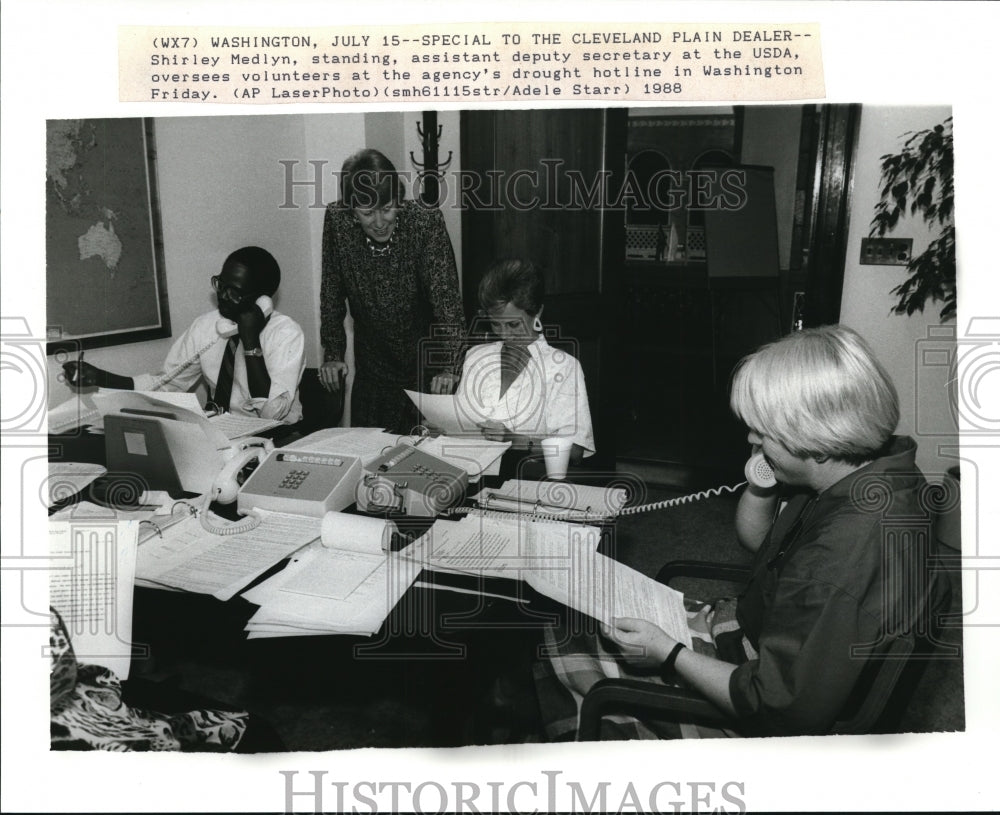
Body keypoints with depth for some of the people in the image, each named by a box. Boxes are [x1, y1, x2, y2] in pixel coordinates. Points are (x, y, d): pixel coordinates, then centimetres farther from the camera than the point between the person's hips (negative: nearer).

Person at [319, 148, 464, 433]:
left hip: (425, 362, -2)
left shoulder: (426, 222, -20)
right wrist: (332, 353, -5)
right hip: (372, 364, 2)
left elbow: (446, 298, -25)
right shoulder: (337, 220, -12)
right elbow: (331, 292, -1)